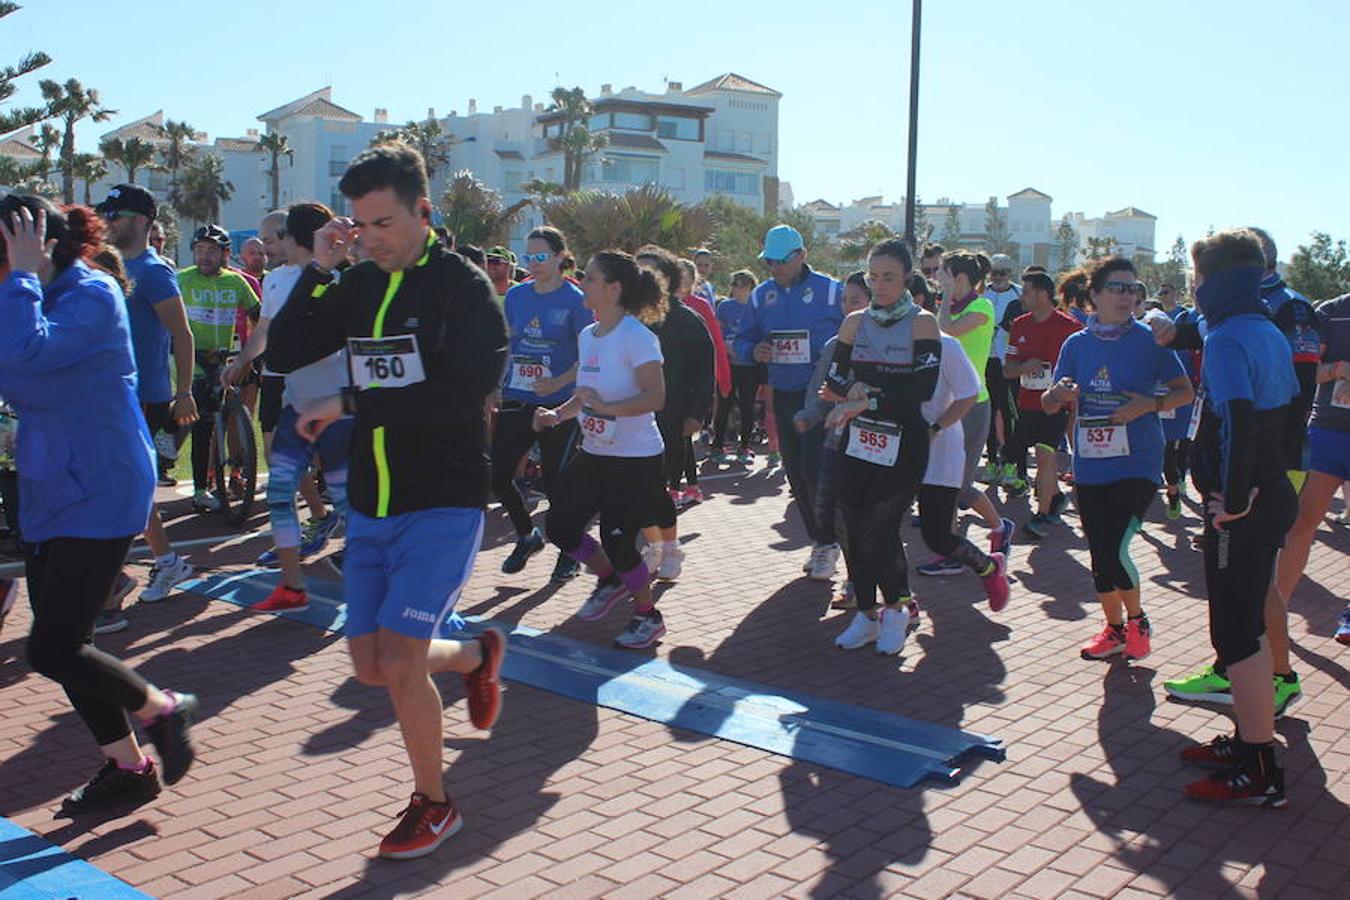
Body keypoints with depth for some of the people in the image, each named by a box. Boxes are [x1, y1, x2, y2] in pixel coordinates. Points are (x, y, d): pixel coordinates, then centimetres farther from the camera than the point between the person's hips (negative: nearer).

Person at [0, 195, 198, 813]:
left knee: (52, 651, -8)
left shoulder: (92, 296, -15)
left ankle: (164, 710, 15)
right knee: (60, 645, 12)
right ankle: (127, 768, 25)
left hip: (98, 494, -9)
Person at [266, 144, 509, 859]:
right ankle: (477, 654, 39)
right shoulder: (358, 285, 6)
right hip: (370, 504, 7)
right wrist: (317, 272, -8)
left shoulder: (462, 286, -11)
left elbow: (461, 398, -22)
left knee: (399, 663, -10)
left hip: (443, 503, -6)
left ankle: (432, 805, 14)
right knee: (371, 666, 10)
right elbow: (282, 355, 4)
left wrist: (350, 404, -16)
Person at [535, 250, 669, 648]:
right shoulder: (588, 335, 9)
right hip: (594, 453, 8)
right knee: (560, 525, 5)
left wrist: (606, 407, -35)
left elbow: (655, 397, -24)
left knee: (616, 540, -8)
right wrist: (559, 414, 5)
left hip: (637, 459, -8)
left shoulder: (636, 337, -17)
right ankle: (610, 580, 32)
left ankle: (648, 615, 17)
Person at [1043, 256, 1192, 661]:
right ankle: (1114, 630, 29)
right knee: (1100, 554, 9)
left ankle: (1138, 621, 14)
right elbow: (1048, 405, 7)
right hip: (1090, 465, 4)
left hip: (1137, 464, -4)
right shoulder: (1077, 344, 5)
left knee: (1115, 549, -13)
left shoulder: (1149, 340, -3)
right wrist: (1059, 393, -16)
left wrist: (1149, 405, -17)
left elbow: (1186, 391, 1)